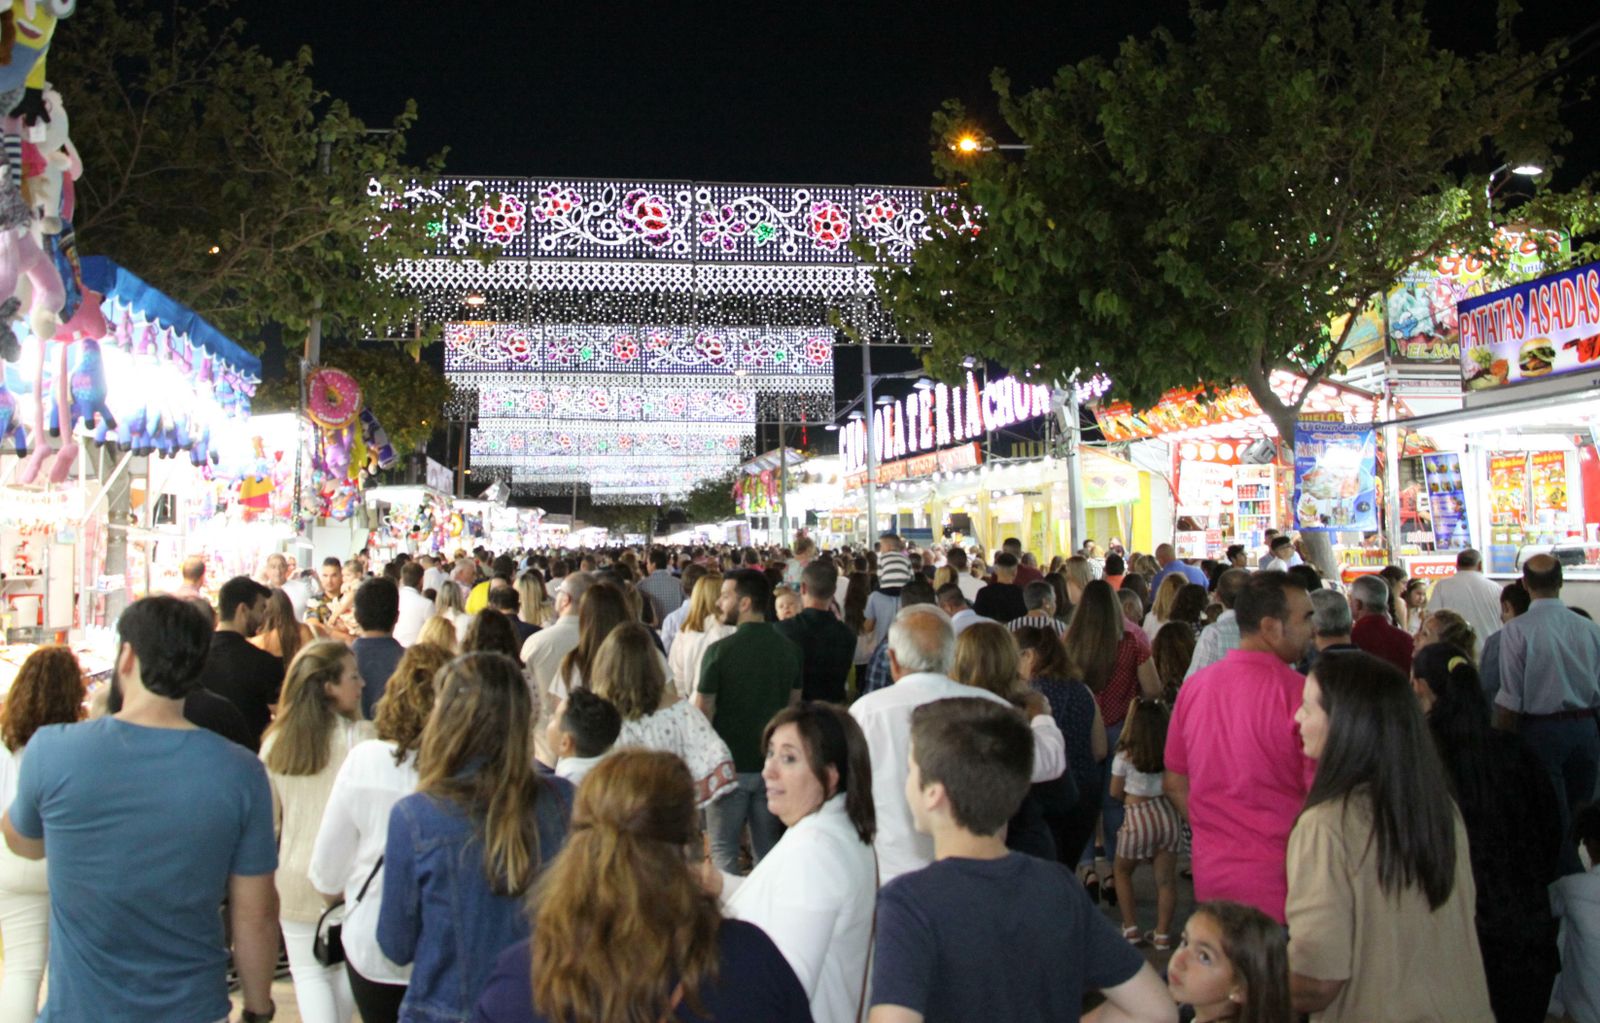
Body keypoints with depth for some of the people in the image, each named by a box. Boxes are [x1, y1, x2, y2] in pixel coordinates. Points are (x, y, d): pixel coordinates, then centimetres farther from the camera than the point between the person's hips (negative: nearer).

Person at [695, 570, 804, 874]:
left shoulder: (719, 651, -16)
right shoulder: (790, 649, -1)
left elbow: (702, 712, -13)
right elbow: (794, 705, 9)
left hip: (729, 765, -4)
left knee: (723, 849, 8)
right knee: (767, 848, 15)